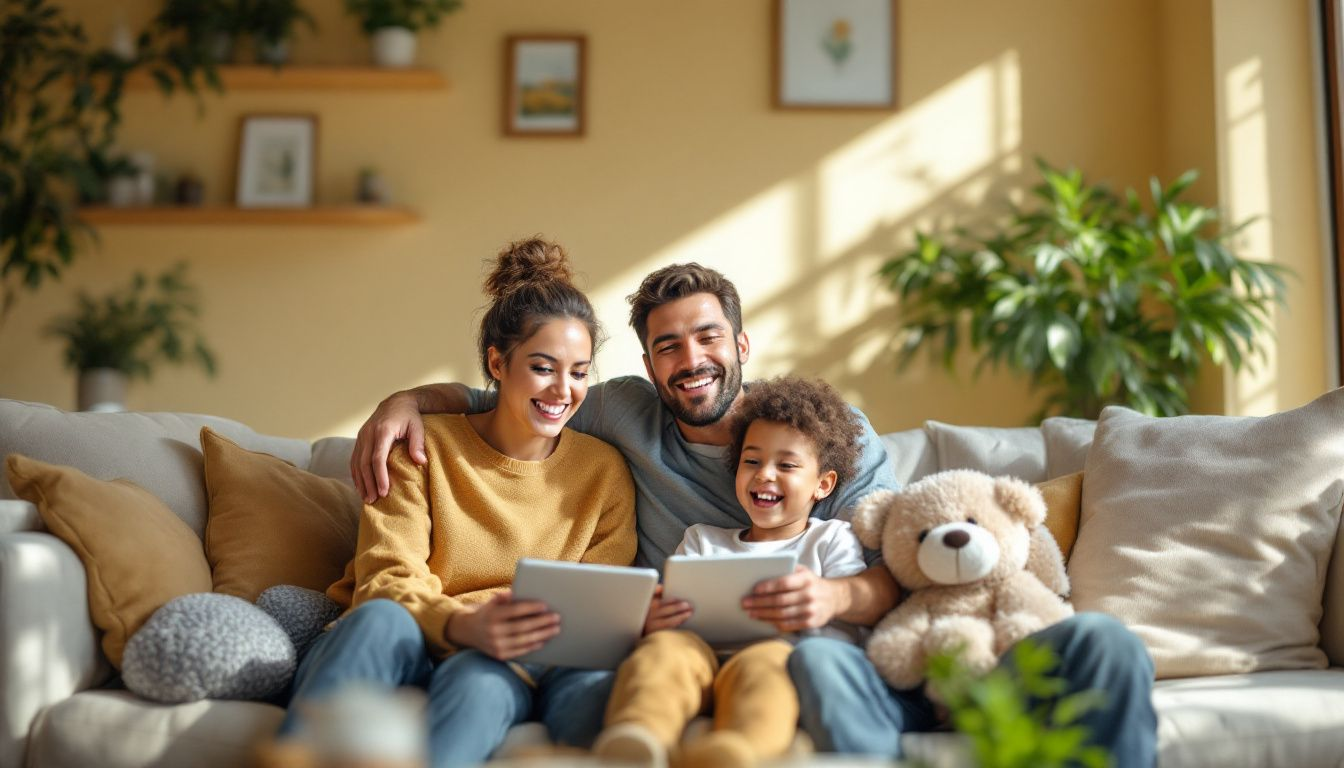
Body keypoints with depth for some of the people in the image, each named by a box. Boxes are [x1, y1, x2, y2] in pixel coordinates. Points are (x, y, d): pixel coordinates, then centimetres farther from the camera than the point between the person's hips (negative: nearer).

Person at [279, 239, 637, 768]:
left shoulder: (604, 472, 9)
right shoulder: (425, 446, 4)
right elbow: (386, 580, -7)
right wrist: (461, 625, -29)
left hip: (511, 668, 0)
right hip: (397, 657, 0)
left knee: (481, 675, -37)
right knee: (381, 620, -36)